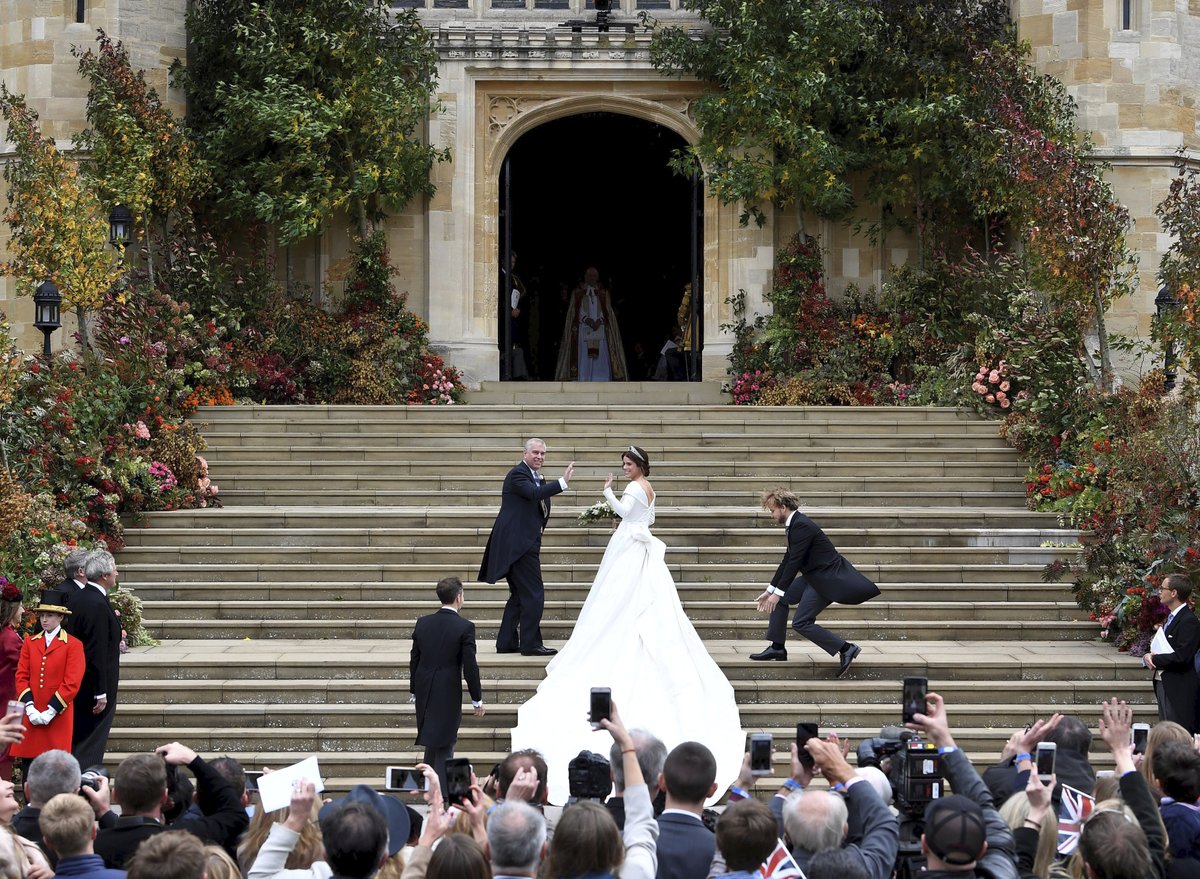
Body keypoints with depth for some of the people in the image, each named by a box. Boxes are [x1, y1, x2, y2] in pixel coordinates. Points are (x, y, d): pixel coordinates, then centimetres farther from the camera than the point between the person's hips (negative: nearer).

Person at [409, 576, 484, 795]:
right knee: (444, 745, 1)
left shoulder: (422, 623, 2)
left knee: (432, 744, 20)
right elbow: (470, 667, -12)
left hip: (425, 694, 5)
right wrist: (477, 699, -2)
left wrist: (414, 691, 20)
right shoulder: (465, 627, -13)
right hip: (449, 694, -5)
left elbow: (414, 660, 8)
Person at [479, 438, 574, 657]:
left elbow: (542, 504, 20)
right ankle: (531, 644, -6)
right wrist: (562, 482, -37)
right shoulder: (518, 474, -12)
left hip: (526, 542, 11)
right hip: (519, 543, -11)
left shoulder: (537, 477, 18)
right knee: (533, 594, -10)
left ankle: (506, 642, 20)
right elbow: (534, 493, -31)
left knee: (519, 595, 15)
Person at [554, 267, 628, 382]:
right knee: (583, 362, -9)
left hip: (600, 330, 1)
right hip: (582, 330, -1)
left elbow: (607, 311, 5)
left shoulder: (604, 293, 13)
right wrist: (587, 320, -16)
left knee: (601, 361, -7)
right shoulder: (577, 292, 9)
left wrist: (599, 321, -14)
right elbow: (575, 312, 1)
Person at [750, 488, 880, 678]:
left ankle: (846, 648, -10)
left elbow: (794, 562, -23)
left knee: (802, 623, -11)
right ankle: (777, 648, 16)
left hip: (827, 578, -10)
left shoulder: (801, 526, -20)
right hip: (815, 575, 10)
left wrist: (777, 593, -19)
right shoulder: (795, 524, 11)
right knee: (781, 599, 11)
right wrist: (771, 590, 16)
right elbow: (787, 560, 16)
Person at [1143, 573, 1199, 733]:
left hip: (1179, 690, -10)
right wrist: (1148, 657, -4)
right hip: (1163, 685, 10)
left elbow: (1181, 657, -24)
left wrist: (1154, 659, -13)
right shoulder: (1171, 618, 15)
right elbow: (1159, 648, 18)